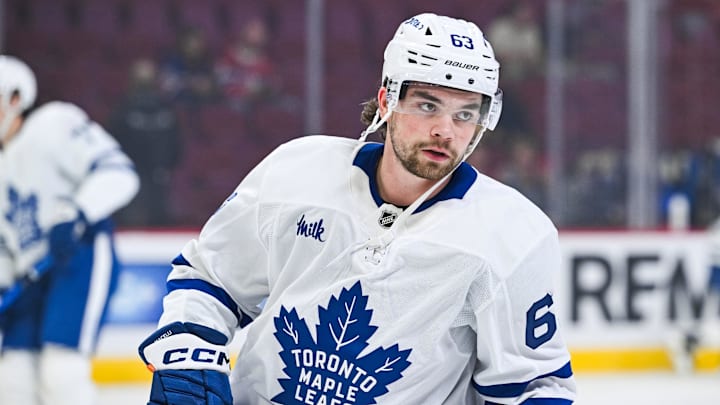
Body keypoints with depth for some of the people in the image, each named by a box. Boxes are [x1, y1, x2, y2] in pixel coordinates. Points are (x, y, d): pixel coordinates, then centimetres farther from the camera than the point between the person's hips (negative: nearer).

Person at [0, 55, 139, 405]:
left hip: (81, 257, -9)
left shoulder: (55, 124, -3)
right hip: (31, 278, 9)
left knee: (61, 370, -20)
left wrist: (75, 215, -29)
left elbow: (117, 171, -15)